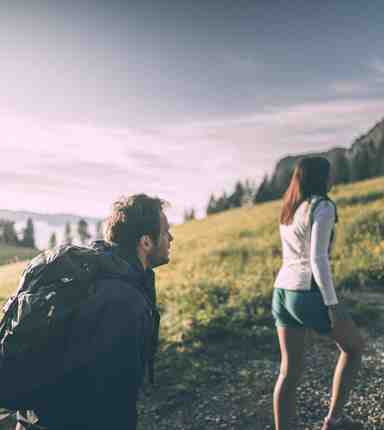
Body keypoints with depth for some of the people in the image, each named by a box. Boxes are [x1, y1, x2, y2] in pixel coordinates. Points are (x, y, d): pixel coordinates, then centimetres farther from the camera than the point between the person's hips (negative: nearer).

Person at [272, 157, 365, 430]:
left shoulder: (288, 210, 15)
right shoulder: (323, 207, -10)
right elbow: (318, 259, -19)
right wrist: (333, 304, -16)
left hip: (282, 290, 7)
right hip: (309, 294, -7)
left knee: (290, 371, 13)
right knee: (354, 345, 20)